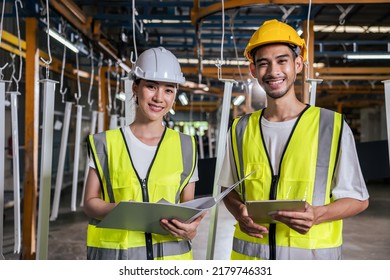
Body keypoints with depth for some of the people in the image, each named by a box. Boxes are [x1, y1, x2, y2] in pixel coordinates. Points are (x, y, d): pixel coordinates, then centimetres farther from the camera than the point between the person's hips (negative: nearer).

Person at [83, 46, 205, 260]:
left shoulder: (185, 147, 7)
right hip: (114, 253, -2)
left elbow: (188, 204, 11)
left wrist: (190, 228, -10)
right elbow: (90, 202, 3)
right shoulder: (105, 143, 4)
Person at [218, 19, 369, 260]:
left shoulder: (333, 126, -7)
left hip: (312, 255, -2)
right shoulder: (241, 130, 3)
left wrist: (317, 214, -19)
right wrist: (240, 213, -8)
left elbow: (358, 199, -1)